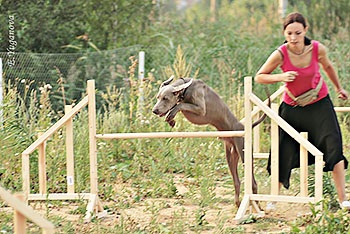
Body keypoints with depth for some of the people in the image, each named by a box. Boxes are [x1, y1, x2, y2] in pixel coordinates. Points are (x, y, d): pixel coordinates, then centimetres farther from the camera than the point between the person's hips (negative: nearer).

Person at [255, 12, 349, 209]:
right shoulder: (280, 54, -21)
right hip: (292, 108, 0)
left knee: (333, 146, -12)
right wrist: (281, 77, -26)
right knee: (284, 154, 2)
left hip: (319, 104, 1)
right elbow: (259, 77, -8)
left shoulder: (318, 49, -16)